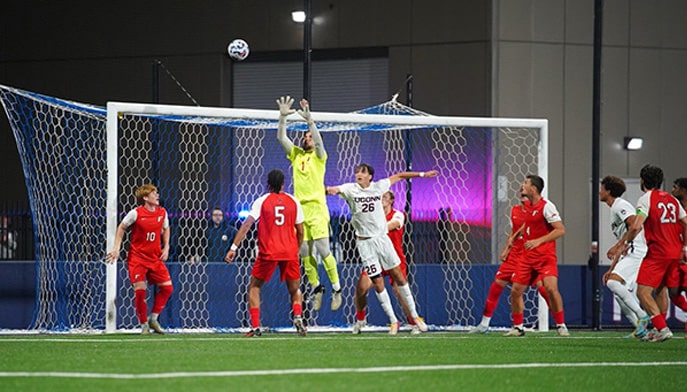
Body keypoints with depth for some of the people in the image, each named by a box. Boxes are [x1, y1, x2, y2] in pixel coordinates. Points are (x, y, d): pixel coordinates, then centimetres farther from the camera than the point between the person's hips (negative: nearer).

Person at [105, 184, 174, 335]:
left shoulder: (162, 213, 0)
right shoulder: (136, 213, -13)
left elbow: (165, 229, 18)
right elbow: (121, 227, 1)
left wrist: (166, 248, 7)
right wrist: (116, 248, -3)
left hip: (155, 258, 5)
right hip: (137, 257, -5)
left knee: (167, 287, -4)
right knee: (140, 290, -12)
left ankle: (153, 319, 13)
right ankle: (144, 324, 5)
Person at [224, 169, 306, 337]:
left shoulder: (261, 201, 1)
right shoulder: (293, 202, 7)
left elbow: (246, 225, -7)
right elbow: (300, 231, 9)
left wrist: (233, 248, -9)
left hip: (268, 253, -2)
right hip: (290, 251, 2)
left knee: (254, 287, 13)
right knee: (295, 289, 16)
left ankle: (255, 327, 2)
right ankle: (298, 316, -12)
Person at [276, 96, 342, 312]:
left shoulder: (319, 156, 3)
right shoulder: (296, 155, 15)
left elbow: (318, 140, -16)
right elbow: (281, 137, 5)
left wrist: (309, 119, -27)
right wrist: (282, 117, -8)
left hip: (317, 210, -5)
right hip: (299, 210, 5)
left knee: (323, 251, -9)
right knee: (304, 253, 4)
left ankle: (336, 288, 0)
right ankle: (316, 288, 17)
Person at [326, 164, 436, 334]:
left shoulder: (379, 186, 3)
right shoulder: (350, 189, -5)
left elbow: (399, 176, 15)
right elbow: (335, 189, -23)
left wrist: (422, 174, 18)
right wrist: (329, 190, -47)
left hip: (382, 238, 2)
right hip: (365, 242, -2)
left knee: (398, 276, 5)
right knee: (378, 283, -2)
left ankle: (414, 315, 16)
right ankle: (393, 321, 9)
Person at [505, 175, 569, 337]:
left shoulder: (547, 206, -12)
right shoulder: (528, 208, 12)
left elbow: (561, 230, -17)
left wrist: (538, 241, -23)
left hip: (545, 257, -8)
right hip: (528, 257, 8)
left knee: (551, 288, -23)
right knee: (515, 291, 2)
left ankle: (561, 325, -10)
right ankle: (518, 327, 15)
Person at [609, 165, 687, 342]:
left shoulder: (646, 199, -7)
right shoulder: (672, 199, 14)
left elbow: (636, 226, -18)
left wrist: (621, 244, -11)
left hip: (657, 253, -8)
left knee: (643, 292, -10)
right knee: (660, 290, 21)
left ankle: (662, 328, -21)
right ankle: (658, 329, 24)